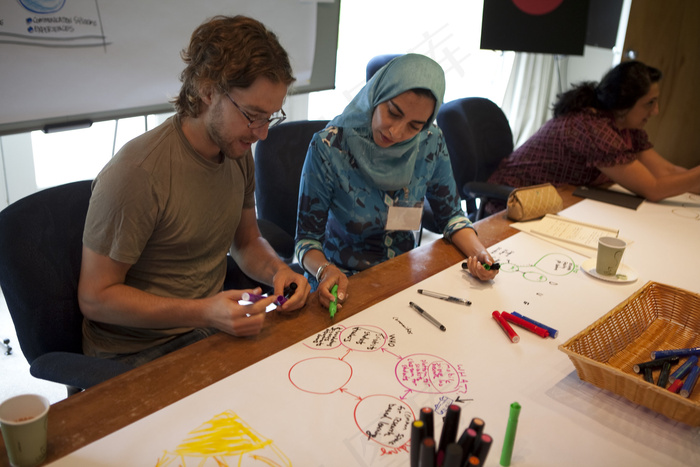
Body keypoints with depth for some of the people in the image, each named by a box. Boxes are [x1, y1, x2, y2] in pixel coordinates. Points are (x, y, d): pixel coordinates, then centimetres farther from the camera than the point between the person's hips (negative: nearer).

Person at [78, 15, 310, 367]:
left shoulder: (238, 152, 1)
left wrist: (276, 270, -9)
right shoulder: (137, 173, -24)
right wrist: (204, 312, -28)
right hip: (139, 355, -6)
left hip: (212, 324, 7)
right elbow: (95, 298, -17)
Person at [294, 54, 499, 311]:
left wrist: (478, 252, -14)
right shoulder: (328, 148, -20)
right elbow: (307, 238, -14)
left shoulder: (431, 143, -8)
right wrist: (325, 270, -34)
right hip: (344, 282, -6)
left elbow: (450, 214, 5)